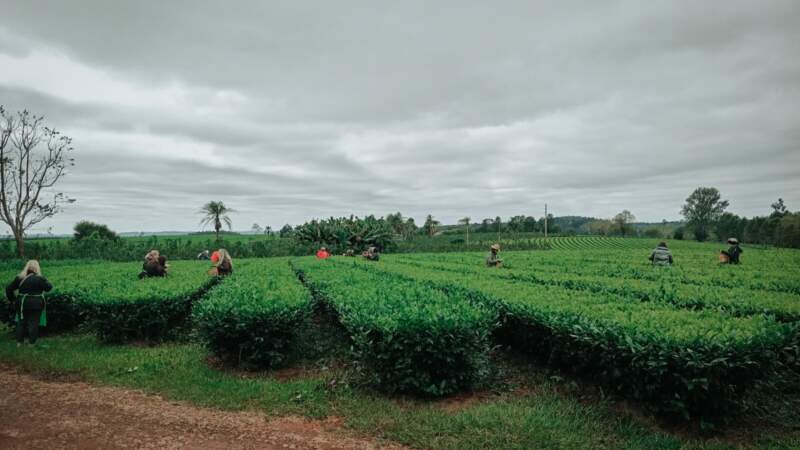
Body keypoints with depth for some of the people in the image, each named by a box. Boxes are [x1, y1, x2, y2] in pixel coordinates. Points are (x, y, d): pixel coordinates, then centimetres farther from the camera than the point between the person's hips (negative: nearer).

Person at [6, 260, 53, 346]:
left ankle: (19, 342, 21)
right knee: (33, 323, 4)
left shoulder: (19, 278, 3)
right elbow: (48, 287, -8)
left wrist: (13, 300, 13)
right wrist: (45, 281, 8)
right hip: (36, 304, -4)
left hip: (22, 303, 4)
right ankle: (31, 342, 7)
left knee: (21, 322, 17)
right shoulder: (39, 278, -10)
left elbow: (9, 289, 6)